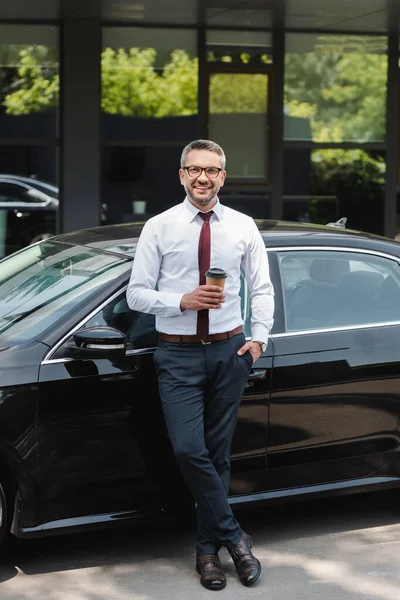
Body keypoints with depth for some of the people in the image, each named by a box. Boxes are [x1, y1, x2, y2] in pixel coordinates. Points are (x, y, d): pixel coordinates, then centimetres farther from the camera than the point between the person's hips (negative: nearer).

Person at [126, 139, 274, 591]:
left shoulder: (243, 227, 4)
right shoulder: (159, 228, -1)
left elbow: (261, 288, 10)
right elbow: (136, 293, -2)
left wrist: (259, 336, -5)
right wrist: (183, 301, -17)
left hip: (229, 350, 2)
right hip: (178, 354, -2)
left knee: (218, 454, 7)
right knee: (189, 449, -15)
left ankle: (208, 549, 18)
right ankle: (233, 537, 0)